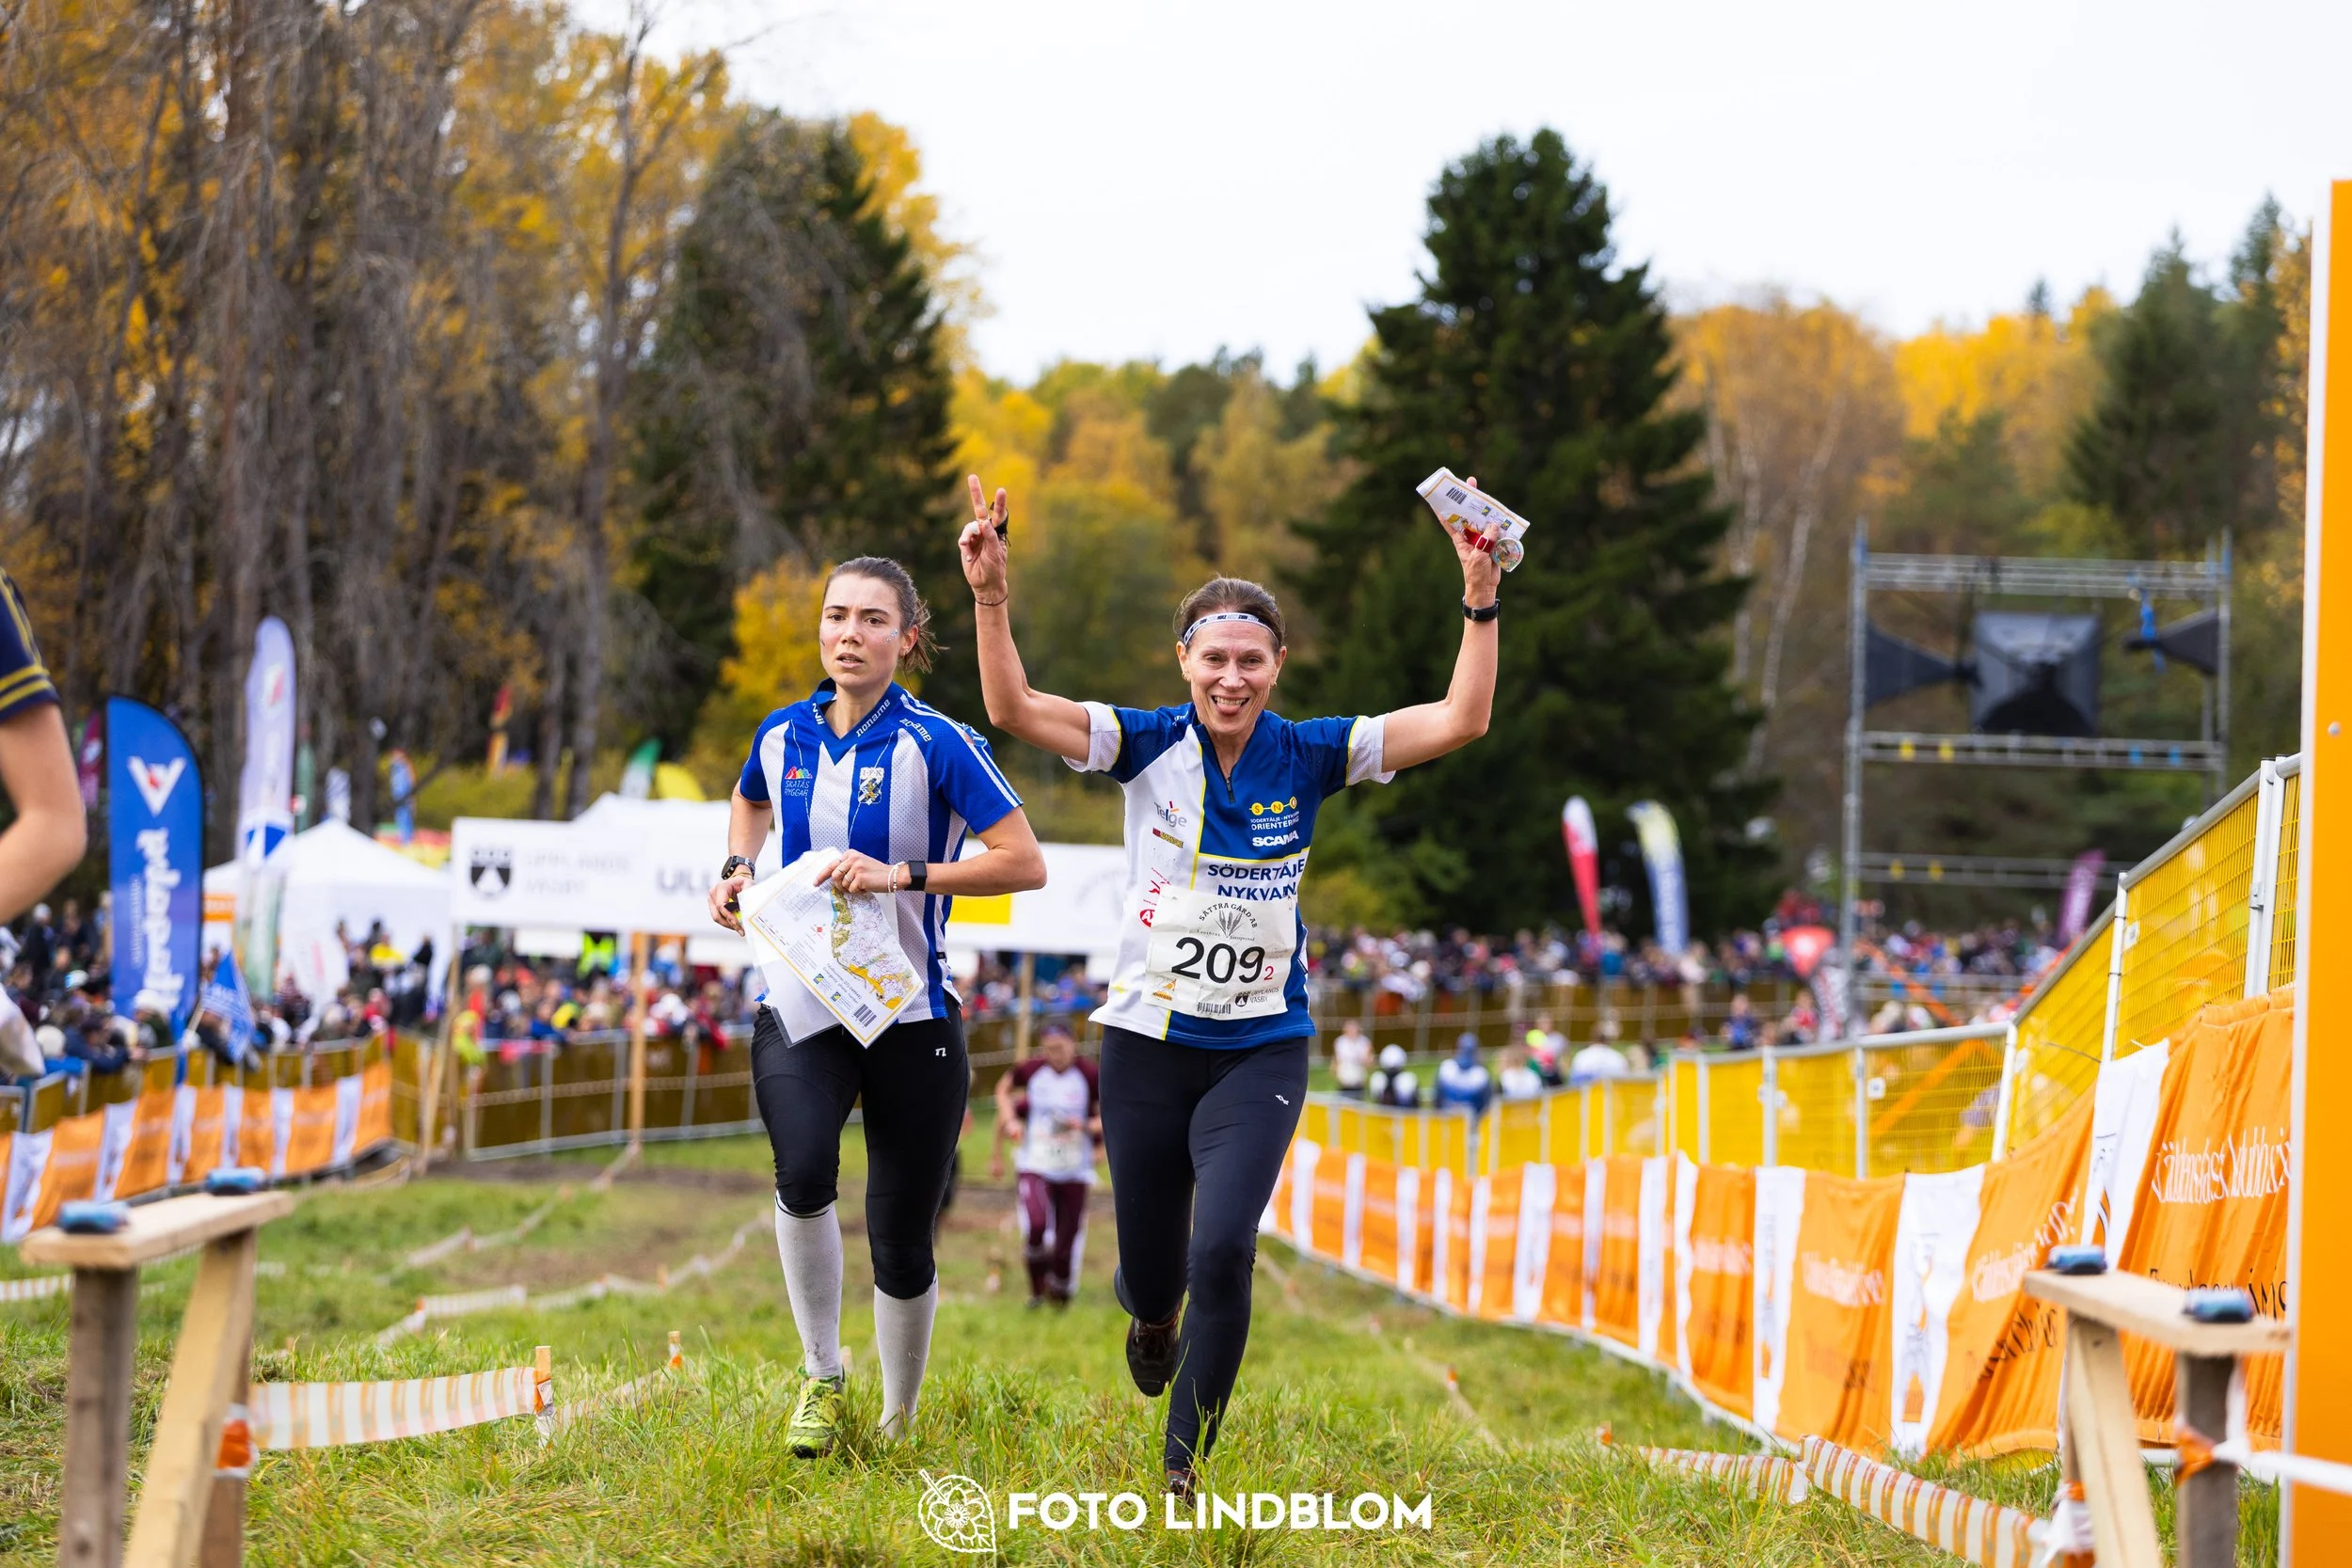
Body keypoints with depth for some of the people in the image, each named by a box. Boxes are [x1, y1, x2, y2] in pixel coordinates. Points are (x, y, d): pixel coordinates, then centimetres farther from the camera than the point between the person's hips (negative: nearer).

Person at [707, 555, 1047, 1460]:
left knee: (901, 1244, 2)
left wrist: (906, 875, -21)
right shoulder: (783, 736, 5)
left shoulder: (935, 744, -8)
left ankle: (897, 1428, 26)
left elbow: (1026, 864, -13)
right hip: (800, 1007, 2)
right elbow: (749, 801, 30)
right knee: (804, 1173, -27)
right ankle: (821, 1377, -6)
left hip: (911, 1017, -2)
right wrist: (738, 866, 10)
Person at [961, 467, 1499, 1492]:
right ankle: (1152, 1313, 51)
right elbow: (1013, 709, -16)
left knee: (1223, 1249, -19)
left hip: (1261, 1048, -1)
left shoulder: (1309, 756, -3)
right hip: (1148, 1040, 1)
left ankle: (1185, 1464, -3)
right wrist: (990, 598, -28)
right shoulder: (1147, 745, -5)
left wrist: (1480, 605, -20)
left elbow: (1459, 720, -9)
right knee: (1154, 1273, 10)